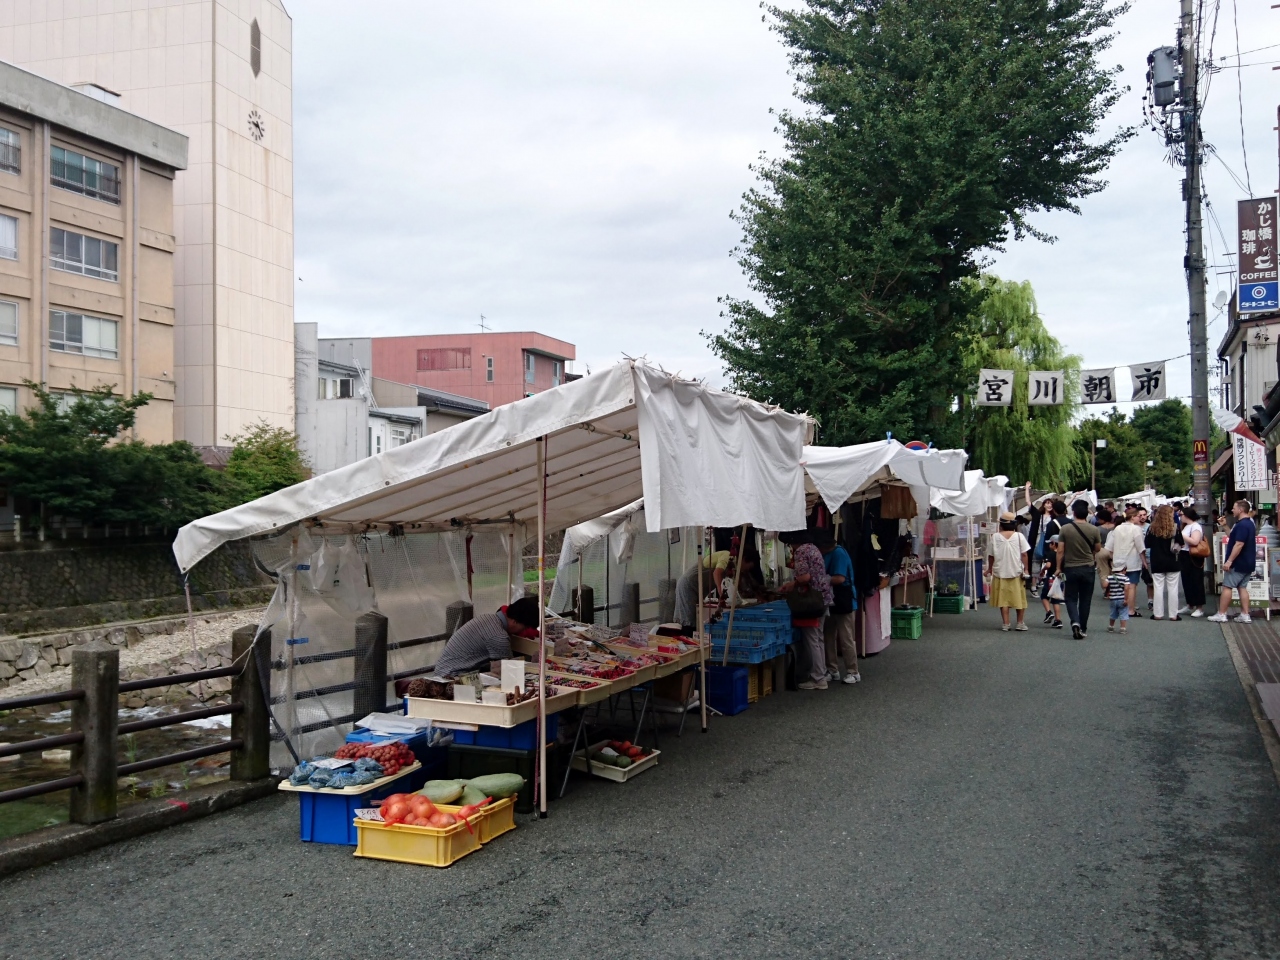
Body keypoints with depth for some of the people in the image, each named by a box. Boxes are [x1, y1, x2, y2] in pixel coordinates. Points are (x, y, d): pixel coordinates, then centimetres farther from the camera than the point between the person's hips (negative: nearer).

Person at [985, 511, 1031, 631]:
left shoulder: (995, 537, -3)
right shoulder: (1019, 536, -5)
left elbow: (991, 555, 1)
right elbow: (1024, 554, -7)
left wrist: (989, 569, 14)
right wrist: (1026, 569, 1)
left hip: (1000, 573, 0)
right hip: (1017, 572, 0)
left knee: (1003, 599, 6)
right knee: (1019, 598, 13)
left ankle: (1005, 624, 4)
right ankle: (1020, 623, 18)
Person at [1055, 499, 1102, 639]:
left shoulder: (1065, 528, -10)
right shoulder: (1093, 530, -7)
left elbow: (1060, 551, -8)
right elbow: (1098, 549, 7)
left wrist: (1058, 568, 2)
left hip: (1070, 568, -1)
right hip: (1088, 568, 1)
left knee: (1071, 598, 8)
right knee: (1085, 600, 11)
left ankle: (1075, 622, -15)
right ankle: (1083, 629, 17)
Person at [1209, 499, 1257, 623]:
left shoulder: (1242, 525, -20)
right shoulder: (1249, 524, 14)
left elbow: (1239, 544, -25)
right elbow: (1233, 537, 24)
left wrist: (1229, 561, -25)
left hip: (1238, 563, -10)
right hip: (1247, 563, 10)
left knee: (1227, 587, -3)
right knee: (1242, 587, 10)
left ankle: (1221, 614, -1)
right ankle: (1245, 615, 8)